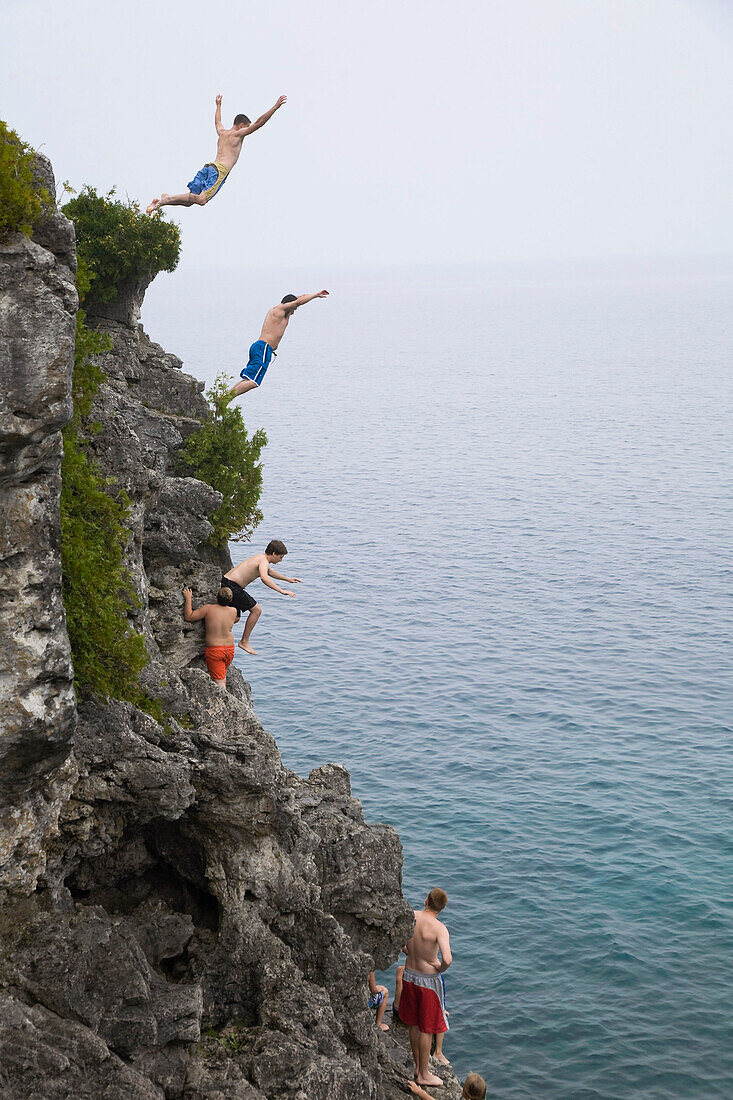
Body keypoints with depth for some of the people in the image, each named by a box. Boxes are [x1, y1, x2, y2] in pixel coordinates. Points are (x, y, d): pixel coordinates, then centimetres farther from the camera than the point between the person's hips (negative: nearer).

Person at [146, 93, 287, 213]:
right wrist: (276, 107, 4)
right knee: (201, 199, -23)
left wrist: (218, 105, 68)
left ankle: (161, 201, -16)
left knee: (189, 200, 1)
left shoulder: (222, 132, 27)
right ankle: (168, 199, -34)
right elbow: (258, 123, 1)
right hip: (220, 169, -8)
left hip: (207, 167, 8)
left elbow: (217, 122, 50)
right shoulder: (239, 133, 7)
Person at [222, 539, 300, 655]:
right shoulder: (263, 561, -12)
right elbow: (264, 577, -34)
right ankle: (244, 642, 2)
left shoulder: (259, 557, 20)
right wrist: (281, 591, -35)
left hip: (225, 582, 10)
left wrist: (288, 579, 45)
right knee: (256, 610, -3)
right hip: (232, 586, -10)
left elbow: (269, 571, 41)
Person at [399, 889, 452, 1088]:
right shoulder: (439, 928, -25)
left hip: (409, 975, 6)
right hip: (428, 980, -6)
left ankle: (417, 1066, 36)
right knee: (427, 1029, 10)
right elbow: (447, 959, -35)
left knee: (414, 1024, 21)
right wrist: (440, 968, -13)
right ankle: (423, 1074, 22)